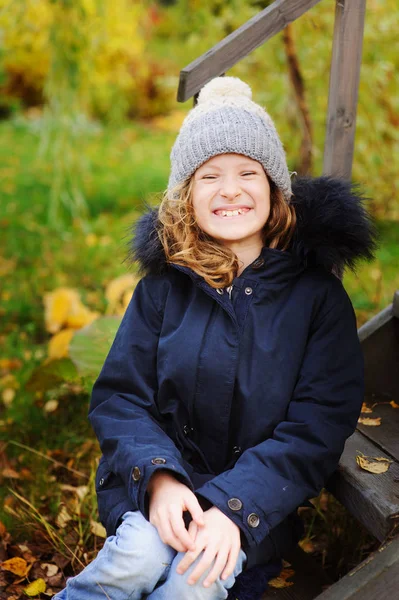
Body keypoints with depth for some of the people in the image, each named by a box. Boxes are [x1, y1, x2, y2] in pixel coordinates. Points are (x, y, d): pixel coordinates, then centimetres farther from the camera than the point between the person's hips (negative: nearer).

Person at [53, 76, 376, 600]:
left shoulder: (316, 291, -4)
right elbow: (118, 397, -1)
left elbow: (317, 429, -9)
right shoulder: (166, 283, 1)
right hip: (163, 480, 1)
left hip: (258, 498, -1)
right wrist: (158, 477, -20)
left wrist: (233, 506, -21)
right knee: (142, 554, -28)